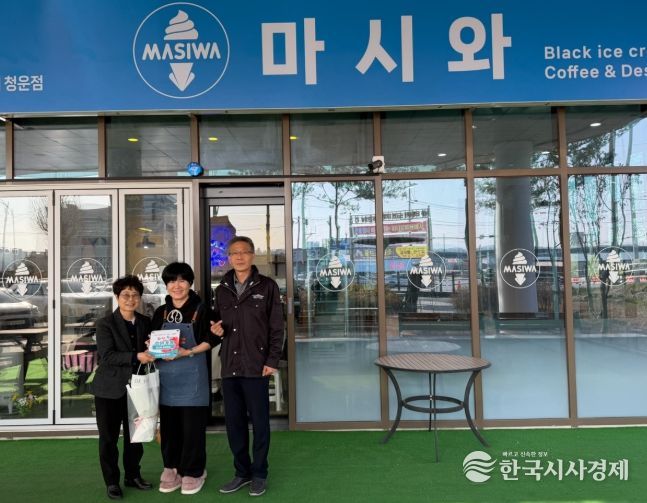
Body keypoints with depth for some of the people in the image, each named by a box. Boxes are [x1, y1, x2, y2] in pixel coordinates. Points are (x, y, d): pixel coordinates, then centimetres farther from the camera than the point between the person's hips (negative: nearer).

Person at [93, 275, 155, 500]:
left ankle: (133, 475, 30)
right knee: (109, 437, 7)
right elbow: (106, 356, -20)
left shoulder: (145, 322, 5)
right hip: (110, 389, -4)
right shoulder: (105, 324, -10)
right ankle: (112, 482, 21)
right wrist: (136, 357, -28)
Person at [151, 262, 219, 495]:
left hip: (192, 376, -4)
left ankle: (193, 472, 14)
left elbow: (212, 339, -5)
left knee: (192, 426, 1)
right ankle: (171, 468, 23)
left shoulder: (201, 309, -3)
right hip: (166, 376, 4)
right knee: (169, 425, 8)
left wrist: (188, 352, -17)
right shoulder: (160, 312, 11)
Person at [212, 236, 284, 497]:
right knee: (233, 422, 11)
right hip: (229, 366, 5)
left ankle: (259, 473, 21)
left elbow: (277, 327, -4)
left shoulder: (267, 286, -2)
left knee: (259, 422, 5)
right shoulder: (222, 290, 11)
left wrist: (272, 361, -10)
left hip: (256, 366, -4)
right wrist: (216, 329, -3)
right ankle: (242, 471, 27)